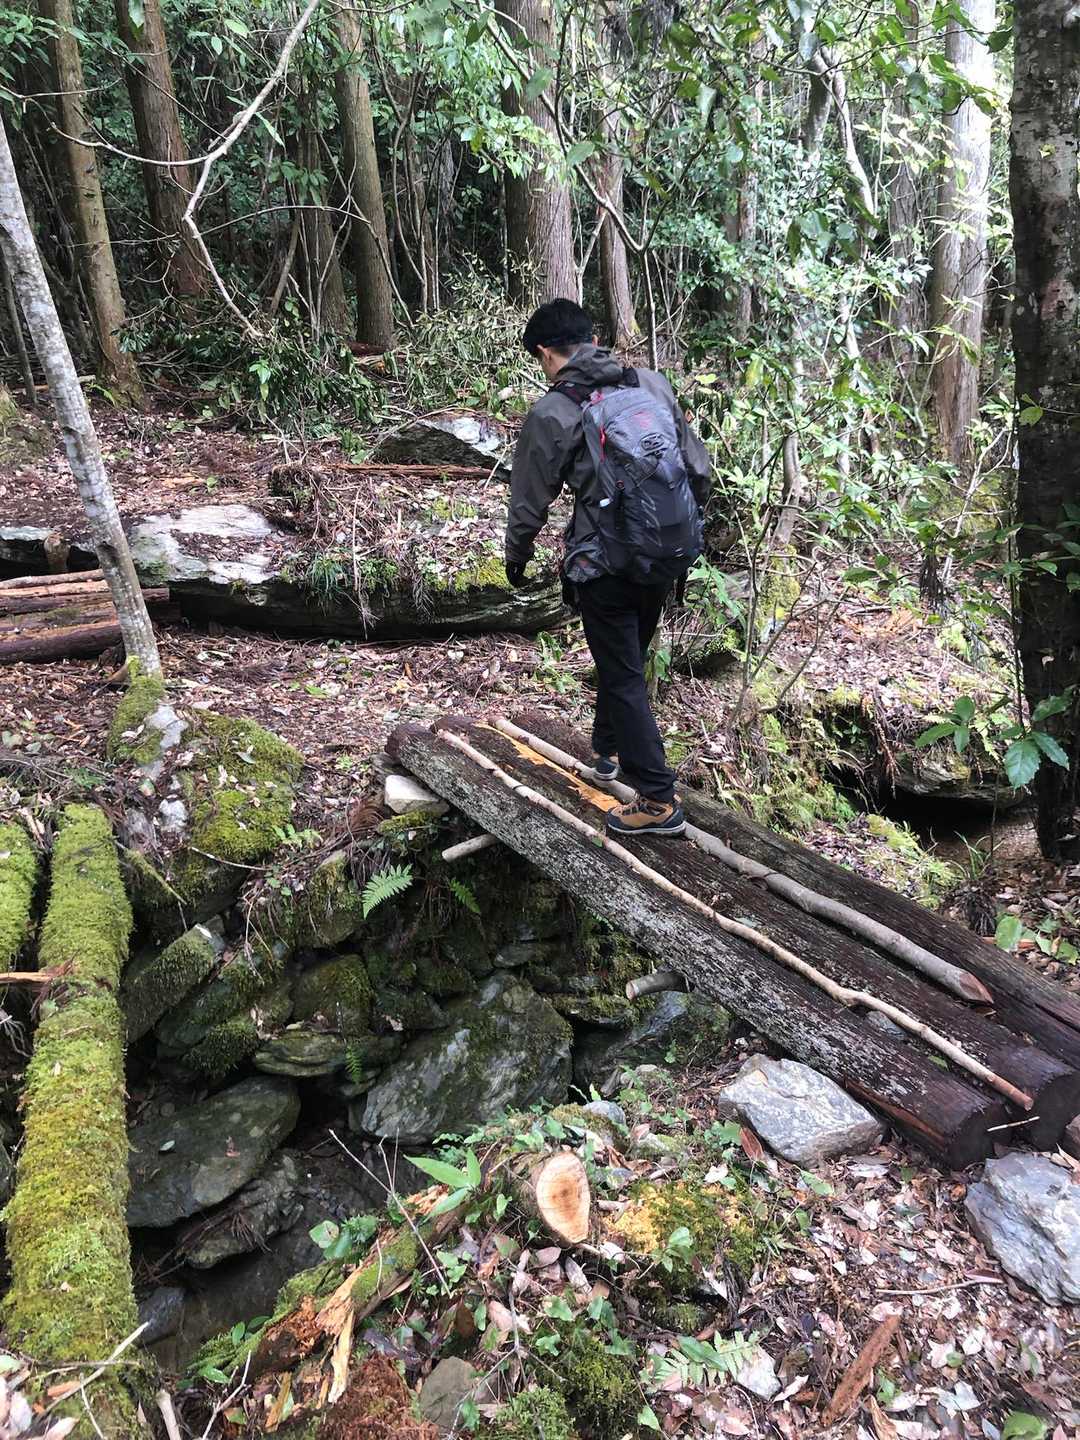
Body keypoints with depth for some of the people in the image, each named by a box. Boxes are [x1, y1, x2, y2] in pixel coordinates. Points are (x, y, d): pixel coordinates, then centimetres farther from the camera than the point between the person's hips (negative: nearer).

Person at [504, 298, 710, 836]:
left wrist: (516, 560, 17)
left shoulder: (550, 415, -10)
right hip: (669, 559, 6)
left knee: (623, 676, 5)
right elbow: (698, 467, 8)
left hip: (605, 565, -5)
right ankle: (609, 751, 43)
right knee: (628, 658, 24)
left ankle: (659, 801, 8)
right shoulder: (653, 384, 3)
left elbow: (529, 502, -1)